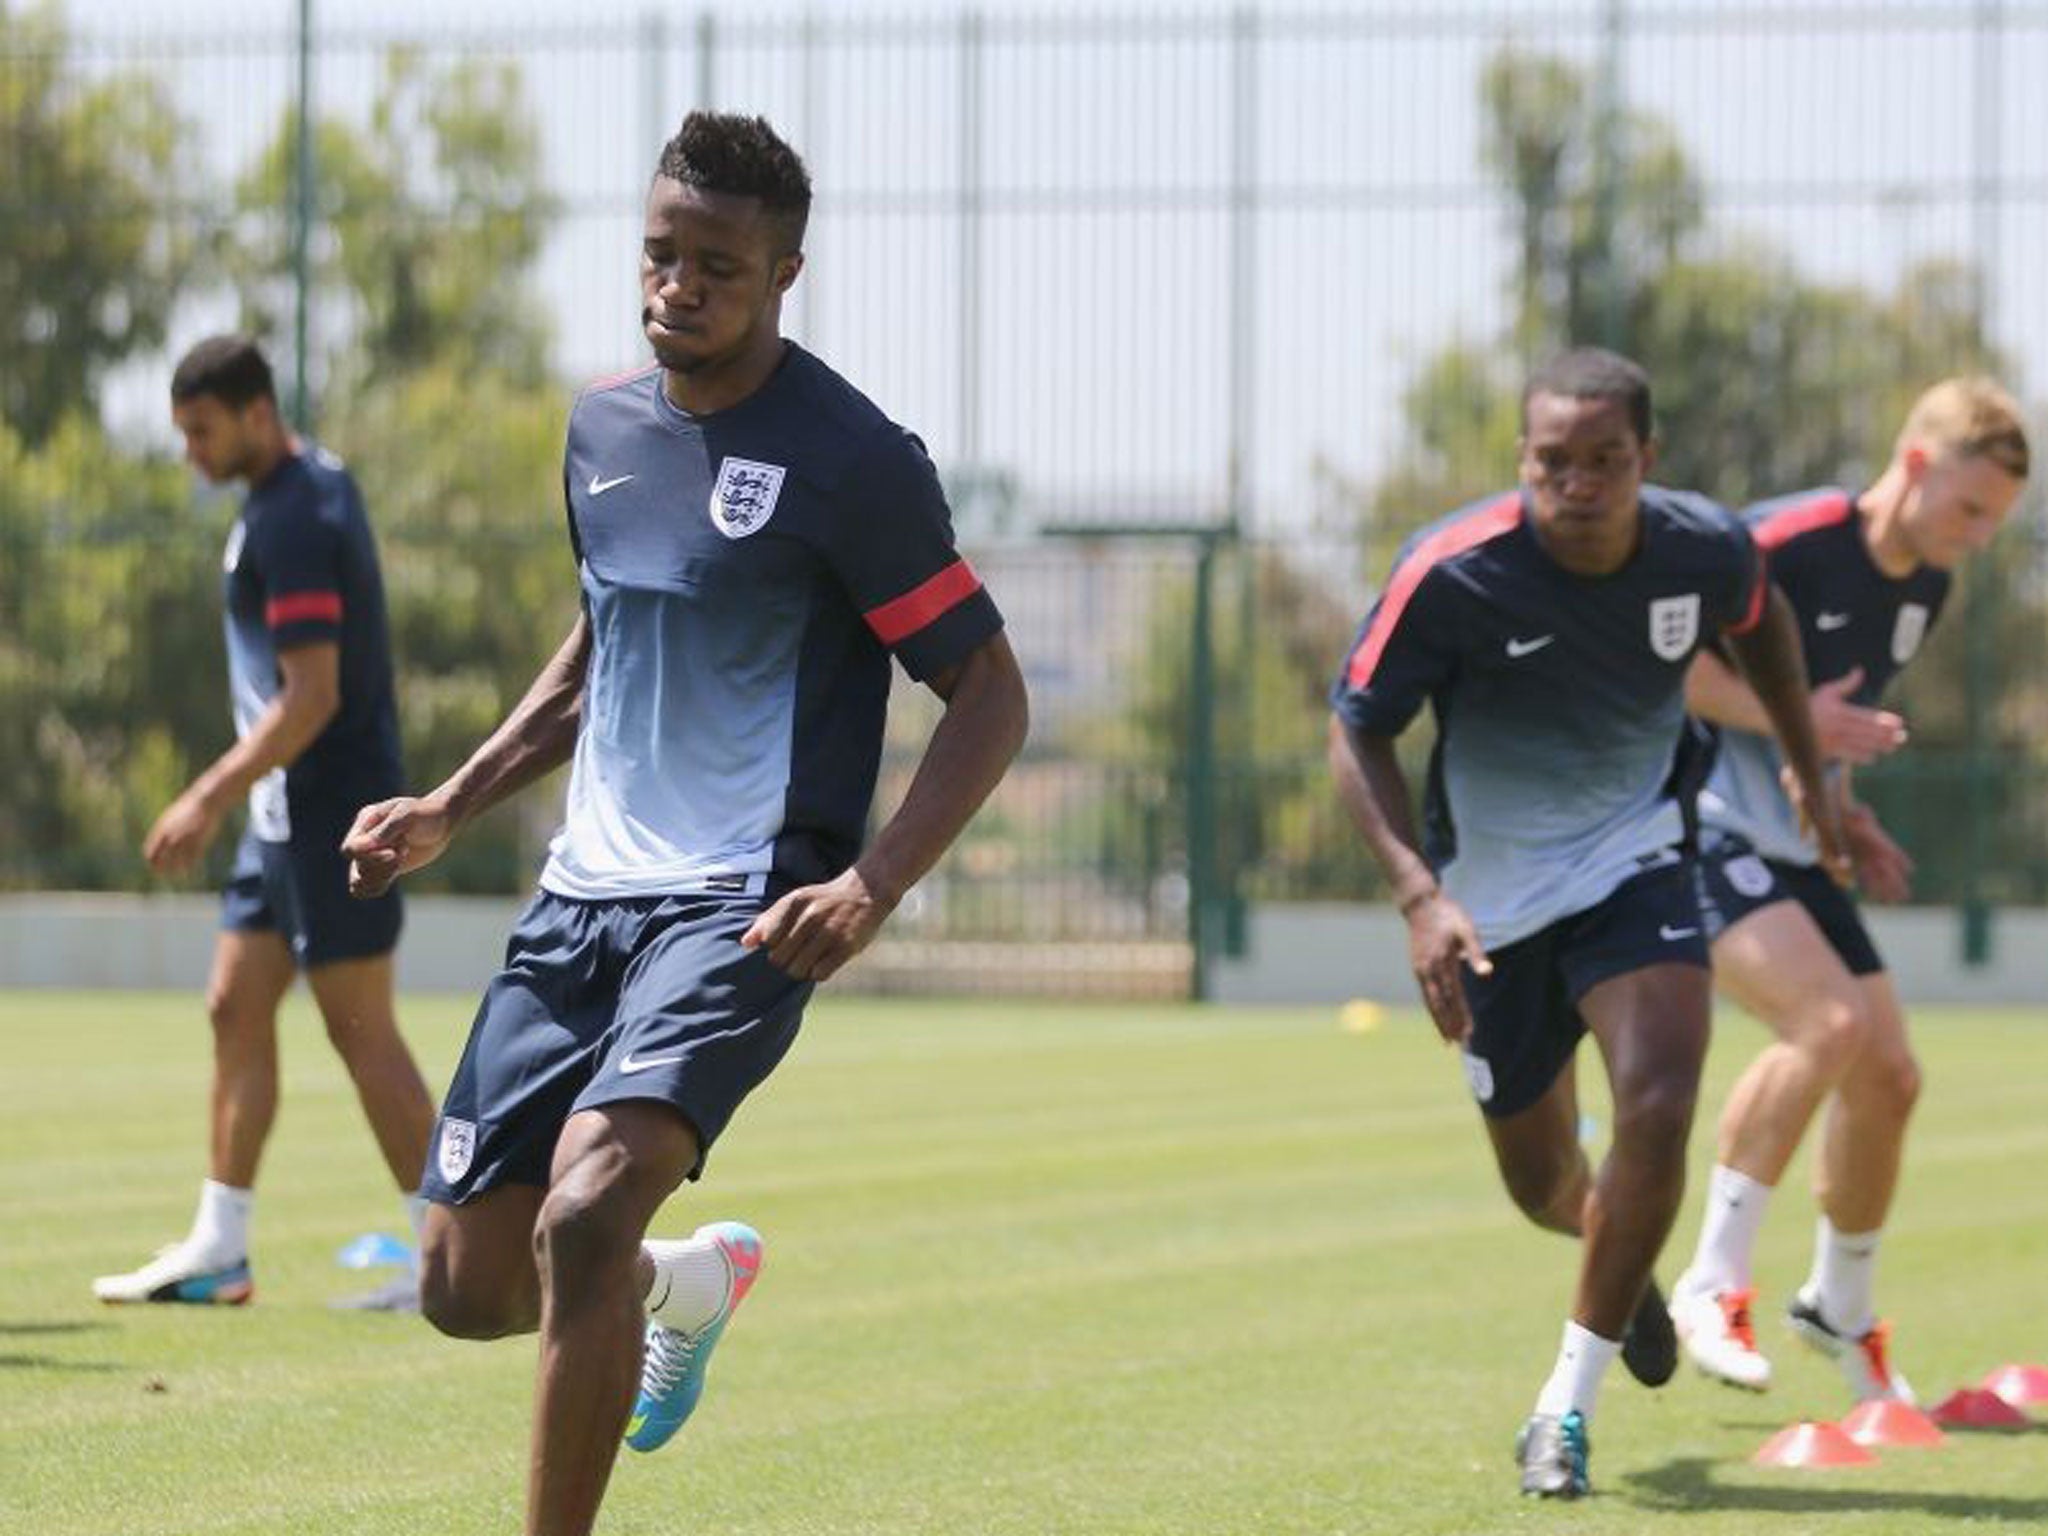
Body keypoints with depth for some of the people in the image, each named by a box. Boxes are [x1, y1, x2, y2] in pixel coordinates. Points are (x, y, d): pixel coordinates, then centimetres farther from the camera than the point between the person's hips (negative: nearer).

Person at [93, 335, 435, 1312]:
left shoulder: (293, 522, -18)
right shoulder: (314, 484, 12)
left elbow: (311, 697, -23)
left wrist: (209, 799, -22)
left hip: (329, 810, -10)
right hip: (290, 813, 10)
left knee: (362, 1035, -6)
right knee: (236, 1011, 10)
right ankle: (218, 1250, 14)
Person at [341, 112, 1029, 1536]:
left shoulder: (851, 458, -10)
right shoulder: (605, 423, 10)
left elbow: (990, 694, -8)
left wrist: (870, 888, -21)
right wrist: (448, 808, 16)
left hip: (741, 914, -7)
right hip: (586, 891, 7)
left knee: (583, 1218, -29)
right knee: (470, 1286, 5)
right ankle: (693, 1279, 37)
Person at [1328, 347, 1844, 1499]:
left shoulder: (1706, 552, -15)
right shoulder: (1453, 574, -25)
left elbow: (1762, 623, 11)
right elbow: (1357, 731, -15)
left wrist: (1814, 778, 18)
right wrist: (1419, 894, -28)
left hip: (1636, 862, 1)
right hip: (1493, 888, -1)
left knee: (1658, 1110, -23)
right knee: (1540, 1181, 9)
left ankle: (1569, 1409, -8)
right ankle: (1624, 1263, 50)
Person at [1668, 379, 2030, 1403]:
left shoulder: (1925, 592, 8)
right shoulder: (1787, 545, -20)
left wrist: (1843, 813, 8)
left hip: (1790, 845, 9)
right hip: (1695, 822, -9)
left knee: (1889, 1076, 4)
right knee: (1830, 1021, -28)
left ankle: (1841, 1308, 28)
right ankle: (1713, 1286, -17)